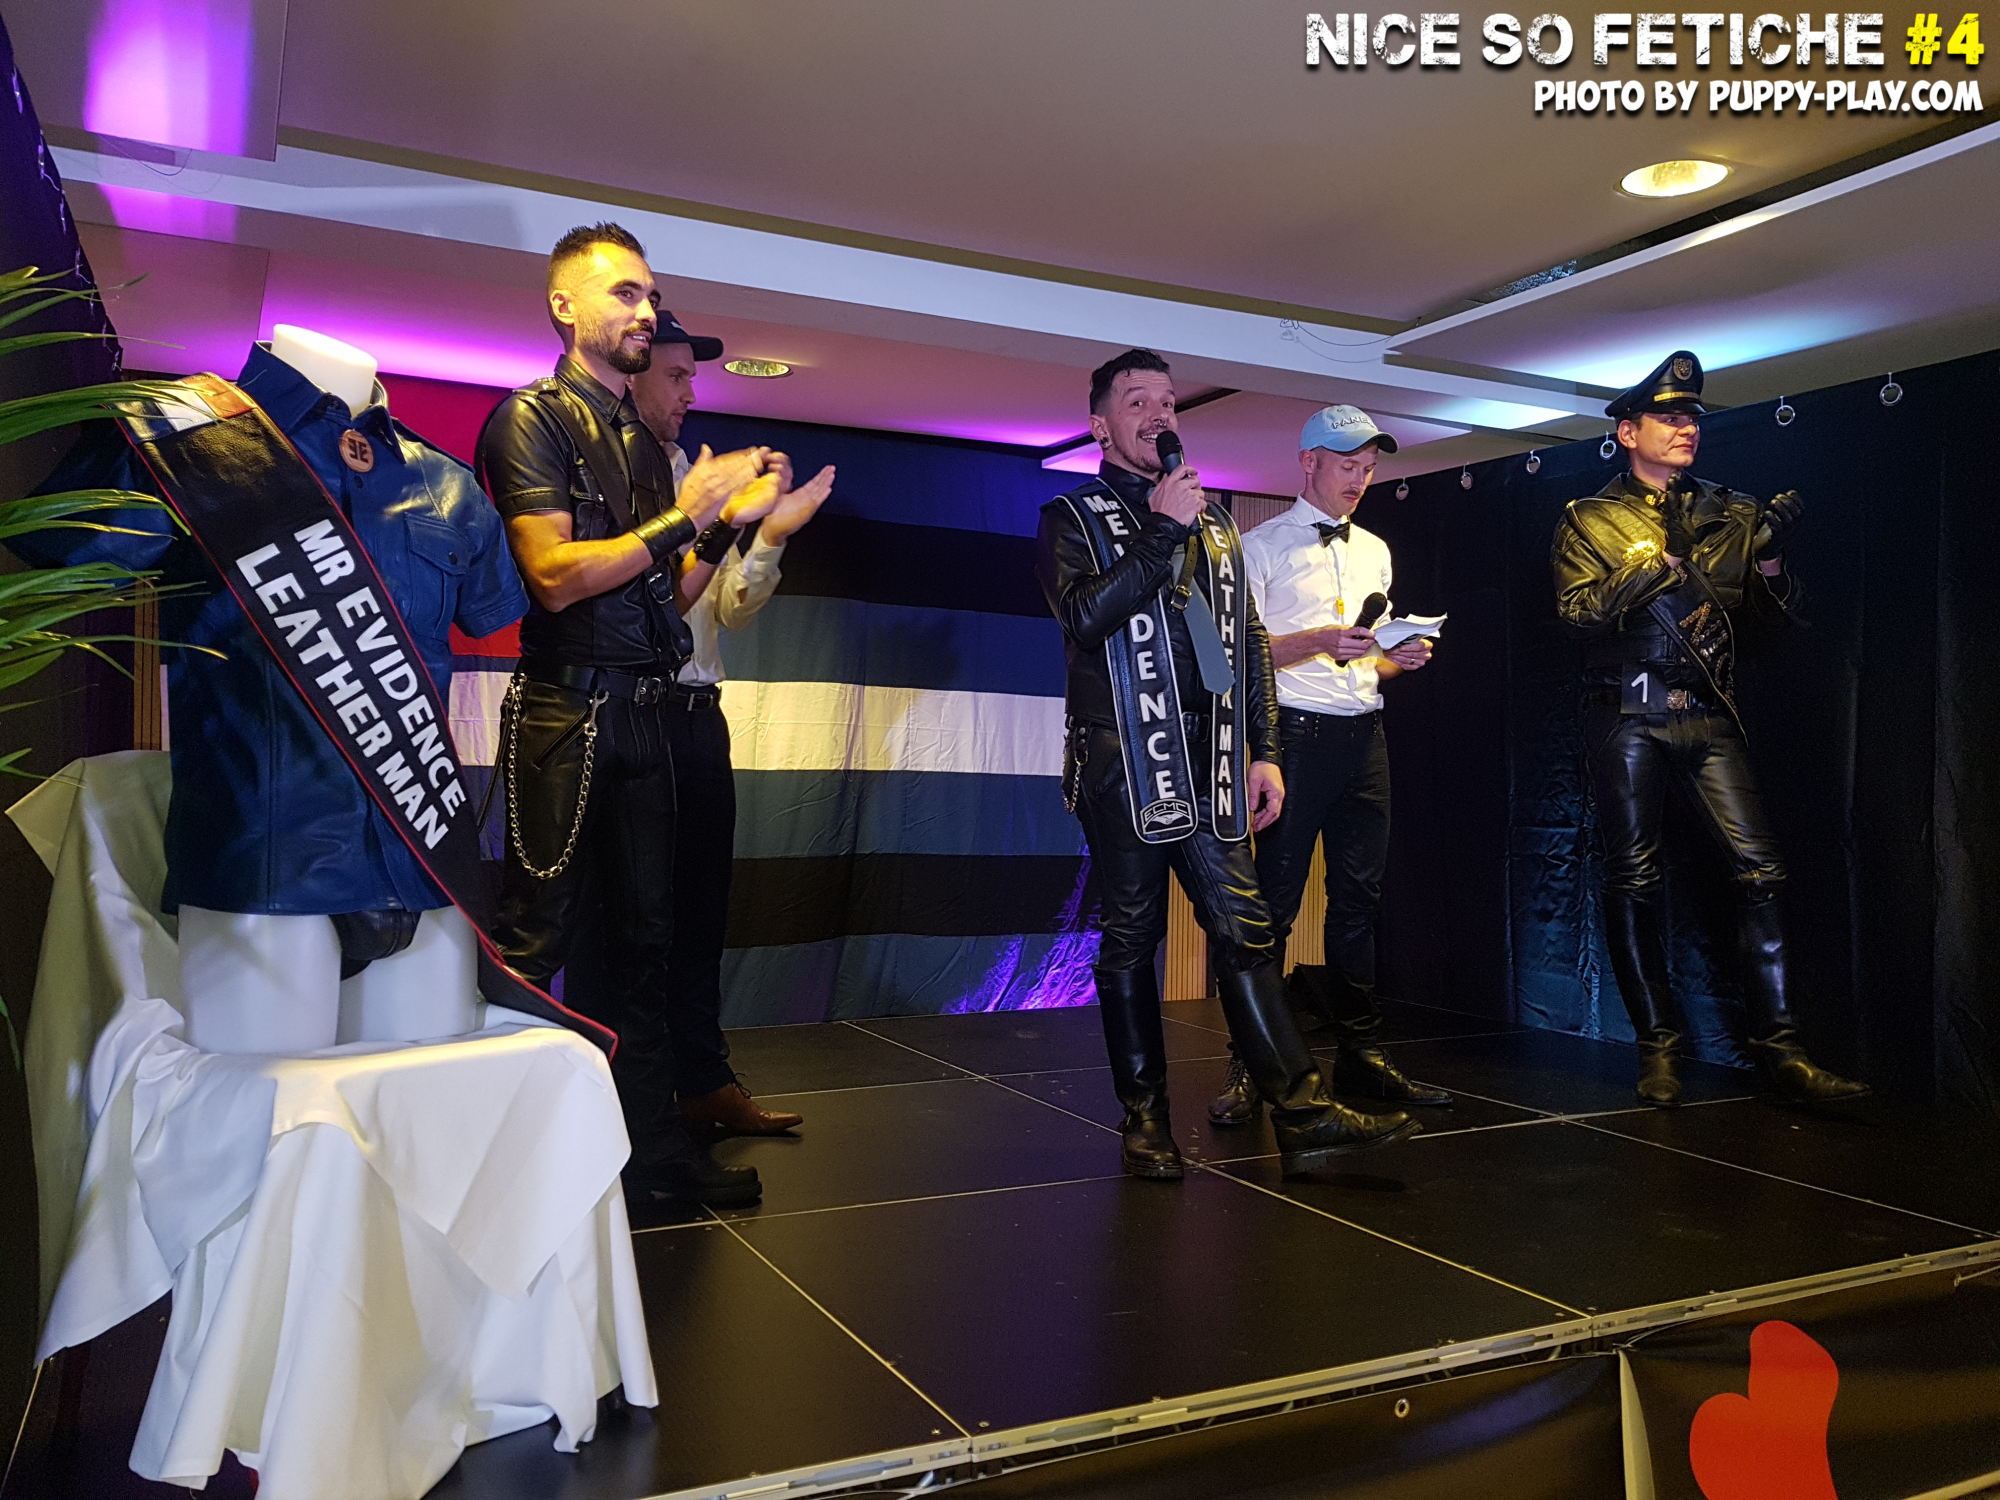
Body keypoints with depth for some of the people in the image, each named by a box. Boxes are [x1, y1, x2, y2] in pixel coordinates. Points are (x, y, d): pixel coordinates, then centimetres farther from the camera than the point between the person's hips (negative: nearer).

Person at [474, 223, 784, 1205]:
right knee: (535, 936, -3)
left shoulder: (642, 440, 18)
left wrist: (731, 519, 4)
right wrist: (683, 516, -14)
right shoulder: (532, 418, -4)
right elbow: (556, 574, -15)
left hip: (644, 710, 7)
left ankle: (652, 1136, 20)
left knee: (646, 932, 11)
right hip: (566, 709, -7)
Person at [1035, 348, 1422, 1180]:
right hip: (1123, 763, -4)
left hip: (1210, 764, 4)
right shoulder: (1072, 517, 5)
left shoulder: (1214, 519, 20)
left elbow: (1251, 641, 18)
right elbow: (1086, 616, -15)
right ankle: (1145, 1121, 13)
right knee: (1130, 940, 3)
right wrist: (1164, 532, -12)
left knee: (1244, 931, 0)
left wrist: (1263, 751, 11)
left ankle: (1303, 1113, 0)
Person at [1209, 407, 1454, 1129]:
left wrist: (1402, 658, 3)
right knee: (1275, 901, -5)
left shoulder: (1375, 551, 21)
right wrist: (1321, 640, -18)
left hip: (1364, 736, 6)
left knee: (1358, 898, 8)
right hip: (1297, 734, -6)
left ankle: (1361, 1051, 16)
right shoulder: (1262, 546, 1)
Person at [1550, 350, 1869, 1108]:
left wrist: (1768, 560, -7)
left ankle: (1780, 1049, -2)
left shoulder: (1725, 511, 15)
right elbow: (1582, 610, -10)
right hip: (1628, 715, -3)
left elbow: (1785, 612, 13)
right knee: (1635, 881, 0)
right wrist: (1662, 562, -19)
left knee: (1758, 868, -8)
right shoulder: (1589, 519, 5)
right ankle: (1658, 1048, 10)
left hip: (1709, 715, 3)